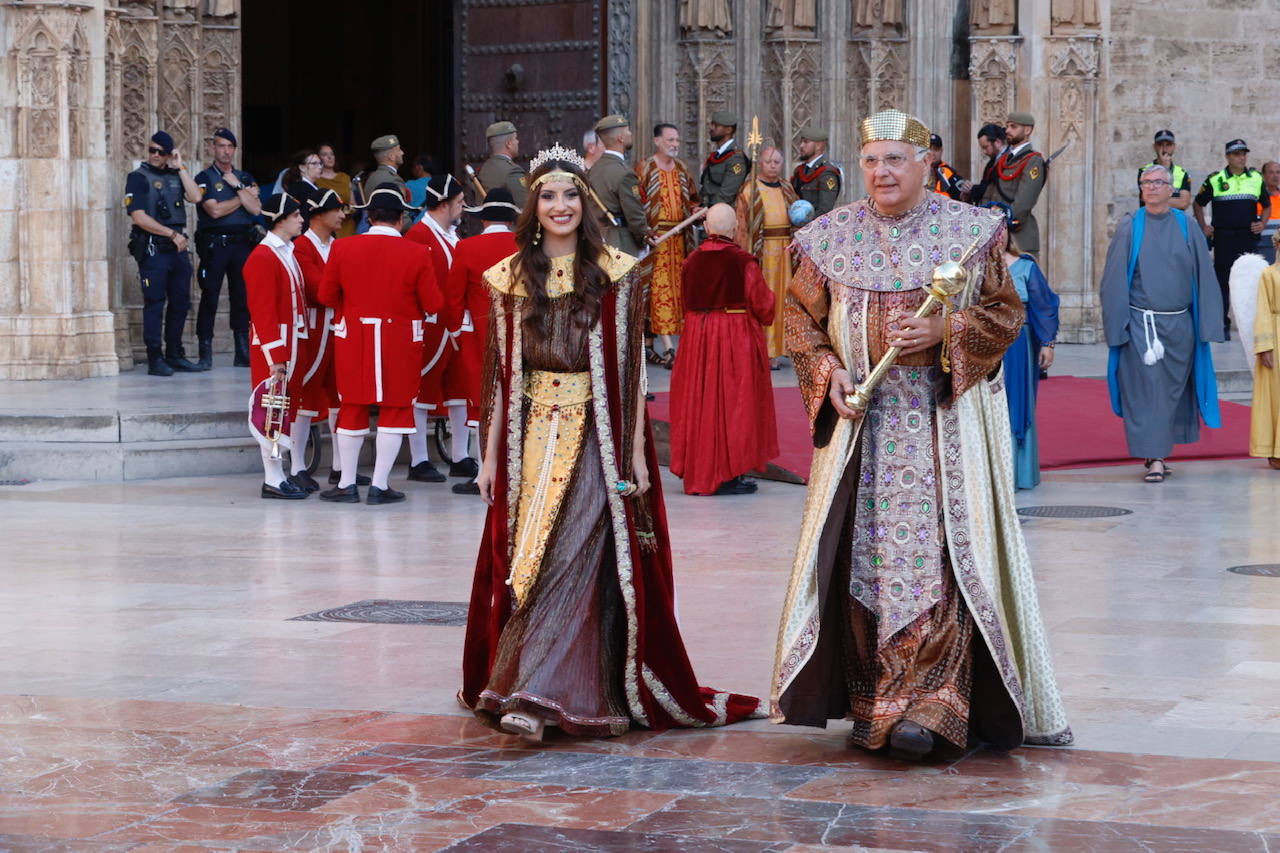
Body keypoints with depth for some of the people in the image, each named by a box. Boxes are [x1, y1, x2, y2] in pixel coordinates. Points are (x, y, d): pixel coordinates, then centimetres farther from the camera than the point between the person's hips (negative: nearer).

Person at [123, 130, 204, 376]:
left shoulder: (174, 176, 15)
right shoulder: (138, 178, -2)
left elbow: (195, 197, -1)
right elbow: (139, 217, -11)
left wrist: (180, 167, -1)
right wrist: (172, 234, -11)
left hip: (178, 247, 6)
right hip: (153, 248, -6)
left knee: (180, 302, 9)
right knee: (155, 303, -6)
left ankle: (175, 355, 18)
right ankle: (155, 359, -4)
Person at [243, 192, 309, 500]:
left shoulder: (289, 253, 15)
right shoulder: (263, 258, -15)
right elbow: (263, 311, -19)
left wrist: (295, 351, 17)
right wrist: (275, 357, -22)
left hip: (293, 344, 9)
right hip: (274, 347, -9)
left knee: (285, 408, 12)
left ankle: (279, 475, 17)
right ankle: (273, 480, -2)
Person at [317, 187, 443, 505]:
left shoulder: (343, 248, -4)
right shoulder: (417, 253, -9)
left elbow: (327, 296, 3)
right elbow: (433, 304, -6)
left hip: (354, 338, 2)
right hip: (401, 341, -2)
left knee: (353, 409, 11)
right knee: (395, 410, 5)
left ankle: (347, 484, 14)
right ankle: (379, 485, 3)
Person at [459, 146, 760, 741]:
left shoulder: (616, 274, -1)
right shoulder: (511, 278, 8)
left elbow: (631, 369, -3)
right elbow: (502, 374, 10)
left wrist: (634, 451, -8)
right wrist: (491, 455, 7)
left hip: (594, 435, -4)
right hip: (532, 435, 4)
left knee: (570, 561, -13)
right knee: (523, 561, 3)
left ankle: (534, 696, -17)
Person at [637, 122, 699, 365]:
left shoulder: (682, 169, 14)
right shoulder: (644, 170, -5)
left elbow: (692, 198, 24)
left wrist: (695, 210, 1)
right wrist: (646, 233, -19)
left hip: (679, 239, 7)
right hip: (655, 237, -7)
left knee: (676, 287, 7)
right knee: (659, 288, -11)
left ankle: (648, 345, 15)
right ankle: (668, 347, -16)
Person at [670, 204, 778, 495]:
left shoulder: (692, 261, 0)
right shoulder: (743, 261, -13)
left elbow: (686, 303, 8)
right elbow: (763, 305, -8)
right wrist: (769, 299, 13)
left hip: (697, 337, 4)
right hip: (737, 338, -4)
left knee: (699, 402, 11)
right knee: (734, 403, 3)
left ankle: (696, 470, 16)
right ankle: (729, 473, 4)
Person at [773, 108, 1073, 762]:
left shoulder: (969, 231, 1)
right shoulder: (834, 236, 7)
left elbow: (1005, 313, 4)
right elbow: (800, 315, 13)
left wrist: (946, 332, -13)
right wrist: (827, 372, -4)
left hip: (945, 419, -3)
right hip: (859, 417, 3)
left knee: (937, 554, -12)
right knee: (860, 555, 2)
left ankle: (930, 704, -12)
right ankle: (869, 702, 12)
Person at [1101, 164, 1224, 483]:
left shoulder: (1187, 228, 5)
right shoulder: (1129, 228, 1)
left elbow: (1203, 277, 6)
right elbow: (1114, 278, 0)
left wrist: (1206, 323, 1)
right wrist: (1117, 323, -6)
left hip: (1179, 325, 2)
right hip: (1140, 323, -2)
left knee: (1172, 389, 9)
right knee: (1146, 390, -7)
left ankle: (1157, 453, 23)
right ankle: (1155, 458, -7)